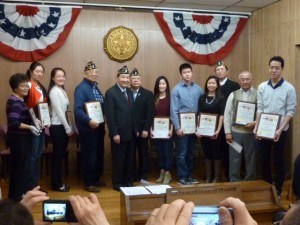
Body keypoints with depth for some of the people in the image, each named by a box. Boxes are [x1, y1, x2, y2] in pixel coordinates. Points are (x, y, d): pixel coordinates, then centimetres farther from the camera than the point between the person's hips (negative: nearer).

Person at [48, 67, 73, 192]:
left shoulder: (61, 90, 14)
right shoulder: (54, 91, -14)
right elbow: (58, 111, -17)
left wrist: (68, 127, 10)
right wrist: (67, 128, -14)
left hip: (62, 126, 9)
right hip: (57, 127, -9)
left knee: (61, 155, 13)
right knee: (58, 155, -1)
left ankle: (58, 182, 22)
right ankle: (57, 184, 10)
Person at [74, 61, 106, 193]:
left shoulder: (95, 87, 14)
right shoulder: (81, 88, -15)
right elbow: (77, 109, -24)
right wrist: (89, 121, -34)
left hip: (98, 127, 9)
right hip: (88, 128, -9)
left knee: (99, 154, 17)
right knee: (89, 156, 0)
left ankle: (96, 179, 31)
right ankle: (89, 183, 13)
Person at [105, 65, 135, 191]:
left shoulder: (129, 92, 12)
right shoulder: (111, 92, -9)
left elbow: (132, 112, 13)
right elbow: (109, 115, -13)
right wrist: (114, 133, -16)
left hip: (131, 133, 6)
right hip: (119, 133, -6)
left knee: (129, 159, 13)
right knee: (118, 159, 5)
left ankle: (127, 180, 26)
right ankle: (117, 183, 19)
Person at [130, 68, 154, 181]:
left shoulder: (148, 94, 2)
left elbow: (150, 113, -4)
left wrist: (146, 129, -12)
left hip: (142, 130, 0)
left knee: (143, 154, 8)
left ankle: (143, 176, 20)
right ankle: (132, 175, 20)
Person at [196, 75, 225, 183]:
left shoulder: (220, 98, -1)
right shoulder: (202, 98, 8)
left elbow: (222, 115, -7)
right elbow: (199, 114, 7)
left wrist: (218, 130, -16)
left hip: (215, 129, -3)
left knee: (216, 153, 4)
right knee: (207, 153, 10)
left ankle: (216, 177, 16)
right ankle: (208, 176, 20)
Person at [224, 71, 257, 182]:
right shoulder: (233, 94, 5)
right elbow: (227, 114, 3)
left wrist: (255, 122, -18)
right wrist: (227, 132, -3)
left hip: (251, 132, -1)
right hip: (235, 132, 1)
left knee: (250, 160, 10)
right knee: (234, 159, 7)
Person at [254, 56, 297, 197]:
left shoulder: (289, 88, -7)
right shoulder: (262, 87, 4)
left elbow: (290, 112, -9)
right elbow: (260, 109, 5)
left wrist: (280, 129, -16)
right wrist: (256, 127, -4)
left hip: (279, 131, -3)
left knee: (278, 161, 8)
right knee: (264, 160, 11)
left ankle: (278, 190, 21)